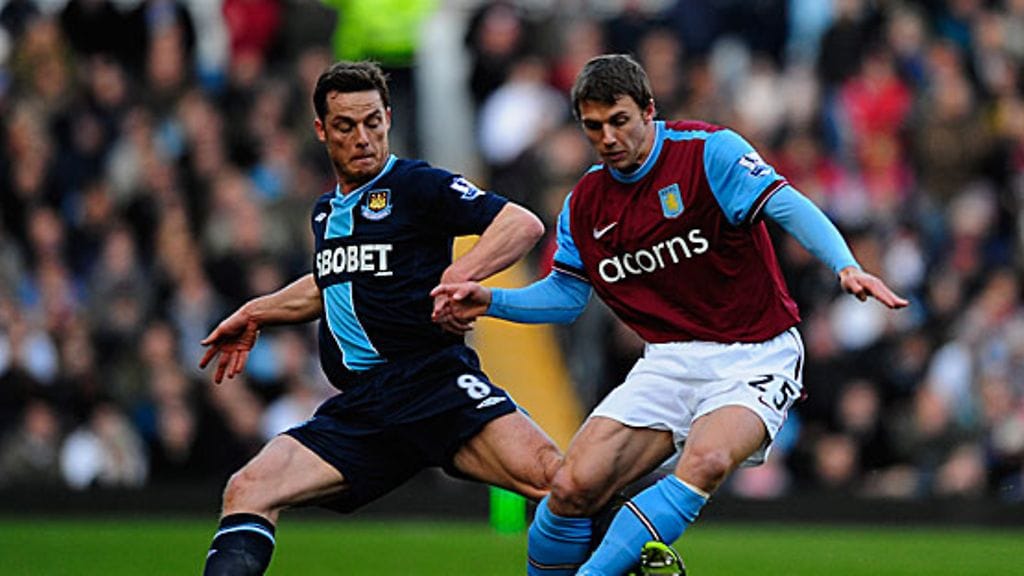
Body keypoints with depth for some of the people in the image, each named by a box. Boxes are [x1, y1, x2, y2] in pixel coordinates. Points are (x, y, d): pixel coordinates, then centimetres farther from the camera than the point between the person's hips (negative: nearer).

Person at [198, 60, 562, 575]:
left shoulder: (416, 185, 0)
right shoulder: (327, 210, 21)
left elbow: (523, 224, -10)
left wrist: (461, 275, -23)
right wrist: (254, 314, 42)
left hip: (435, 380, -6)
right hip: (360, 407, 6)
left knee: (549, 475, -29)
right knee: (247, 491, -14)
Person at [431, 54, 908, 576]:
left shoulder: (708, 151, -10)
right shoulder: (584, 205, 7)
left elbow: (787, 206, -22)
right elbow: (565, 295, 19)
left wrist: (845, 266, -38)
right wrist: (490, 301, 4)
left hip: (754, 355, -5)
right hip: (670, 360, 5)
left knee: (706, 461, -35)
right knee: (572, 488, -14)